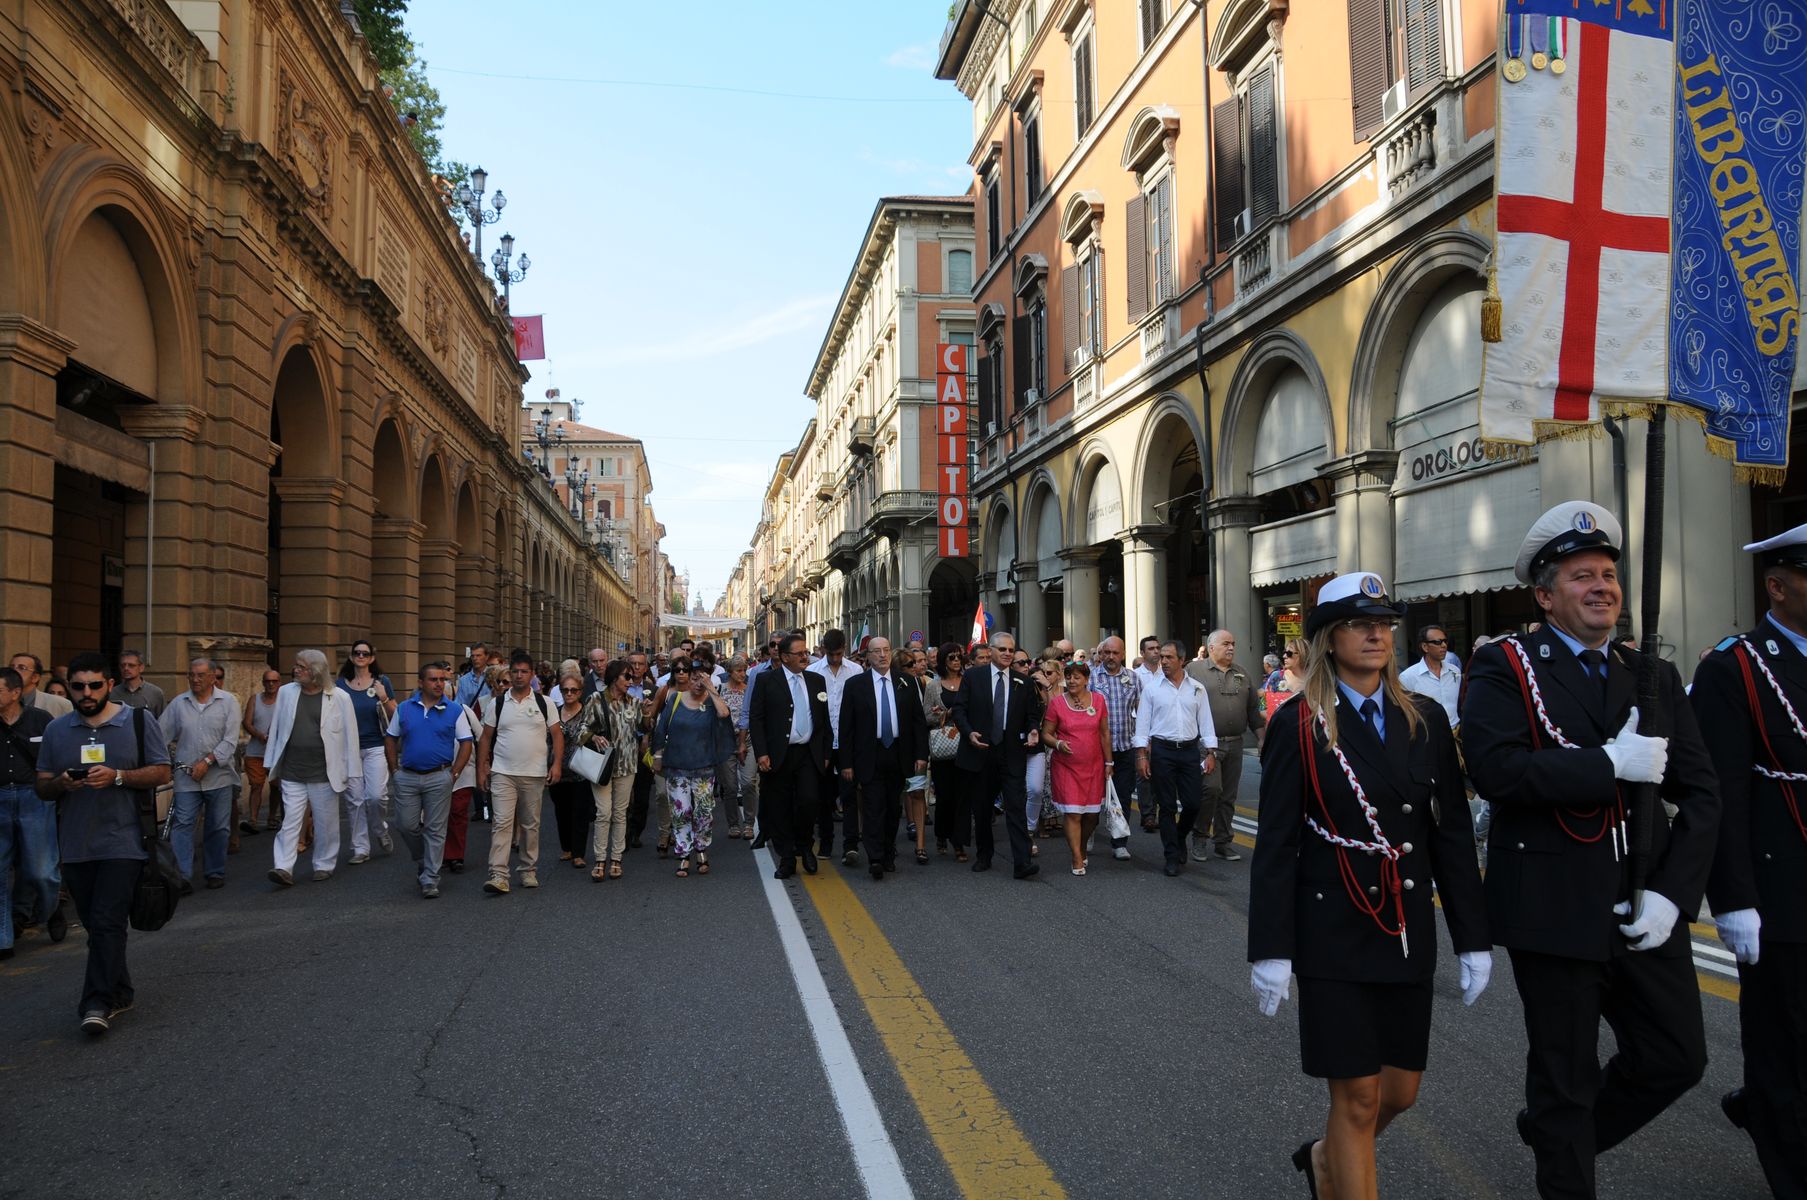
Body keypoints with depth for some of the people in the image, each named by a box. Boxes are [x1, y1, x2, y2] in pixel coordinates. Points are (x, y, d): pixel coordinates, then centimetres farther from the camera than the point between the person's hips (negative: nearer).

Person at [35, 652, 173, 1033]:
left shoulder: (139, 722, 0)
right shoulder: (56, 730, 10)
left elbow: (162, 773, -2)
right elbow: (42, 786, 12)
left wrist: (117, 777, -17)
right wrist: (62, 783, -11)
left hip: (123, 842, -4)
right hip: (76, 847, 4)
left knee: (107, 922, -12)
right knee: (96, 925, 12)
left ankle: (98, 1003, -10)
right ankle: (120, 992, 26)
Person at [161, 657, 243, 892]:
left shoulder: (228, 701, -1)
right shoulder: (178, 703, 6)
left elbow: (230, 740, -7)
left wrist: (207, 762, -15)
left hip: (219, 776, -1)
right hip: (186, 777, 1)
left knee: (218, 827, 7)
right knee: (182, 825, -7)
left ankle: (215, 872, 20)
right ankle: (181, 876, -8)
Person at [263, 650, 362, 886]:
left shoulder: (339, 698, -5)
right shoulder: (286, 693, 5)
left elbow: (350, 738, -4)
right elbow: (276, 730, 10)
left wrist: (352, 775, -4)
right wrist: (273, 767, 10)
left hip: (324, 774, -2)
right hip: (292, 774, 2)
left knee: (326, 824, 8)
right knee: (290, 821, -2)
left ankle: (324, 866, 21)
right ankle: (283, 869, -5)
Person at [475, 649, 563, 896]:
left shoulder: (544, 703, 3)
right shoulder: (497, 703, 4)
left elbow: (557, 735, 3)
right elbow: (486, 738, 8)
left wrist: (556, 764, -8)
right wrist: (481, 769, 2)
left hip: (535, 774, 1)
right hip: (502, 773, -1)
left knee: (531, 824, 10)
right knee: (502, 822, -9)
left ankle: (529, 871, 22)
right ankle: (498, 876, -13)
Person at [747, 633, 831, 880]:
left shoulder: (817, 681, 11)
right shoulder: (766, 680, 0)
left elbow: (824, 720, 15)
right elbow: (756, 719, -3)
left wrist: (826, 754, 10)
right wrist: (761, 753, -11)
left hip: (809, 755, 2)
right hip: (778, 756, -2)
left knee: (808, 802, -12)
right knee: (780, 809, 4)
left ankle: (804, 845, 15)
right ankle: (786, 860, 16)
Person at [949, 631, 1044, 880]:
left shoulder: (1023, 683, 7)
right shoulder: (973, 677, 2)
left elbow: (1032, 715, 12)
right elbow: (958, 709, 0)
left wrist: (1033, 731, -9)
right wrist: (969, 733, -16)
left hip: (1012, 754, 0)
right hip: (979, 753, 0)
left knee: (1017, 808, -9)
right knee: (981, 810, 11)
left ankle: (1022, 863, -12)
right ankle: (983, 857, 28)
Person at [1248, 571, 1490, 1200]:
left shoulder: (1424, 719, 4)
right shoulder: (1299, 724, -8)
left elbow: (1452, 833, 5)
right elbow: (1275, 843, -9)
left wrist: (1473, 939, 3)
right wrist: (1270, 950, -12)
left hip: (1407, 931, 5)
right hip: (1332, 933, -5)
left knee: (1400, 1091, 14)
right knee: (1358, 1098, 1)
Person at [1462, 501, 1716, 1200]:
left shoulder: (1654, 677, 9)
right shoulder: (1504, 667, -6)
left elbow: (1701, 794, 5)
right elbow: (1494, 769, -23)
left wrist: (1672, 894, -7)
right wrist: (1610, 763, -23)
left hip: (1645, 913, 5)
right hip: (1554, 912, -5)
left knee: (1678, 1058, 15)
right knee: (1564, 1077, 9)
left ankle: (1556, 1132, 39)